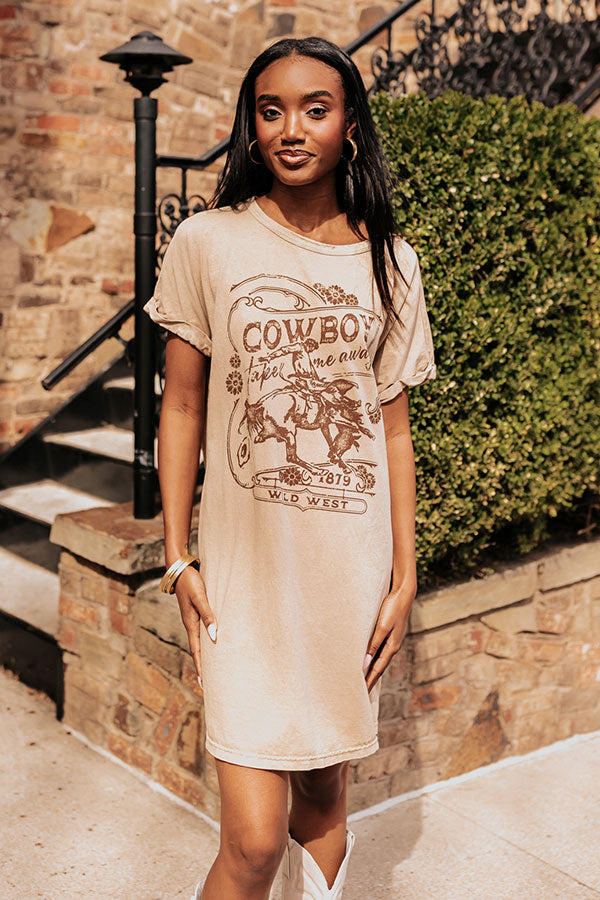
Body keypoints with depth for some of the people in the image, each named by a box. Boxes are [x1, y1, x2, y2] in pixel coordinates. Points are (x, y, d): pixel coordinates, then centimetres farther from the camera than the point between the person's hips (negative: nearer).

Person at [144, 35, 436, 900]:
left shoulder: (389, 262, 4)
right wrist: (178, 559, -1)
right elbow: (181, 407, 3)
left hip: (353, 566, 3)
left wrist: (405, 578, 3)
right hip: (244, 565, -2)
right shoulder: (208, 244, -2)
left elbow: (393, 428, 6)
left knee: (326, 803, 15)